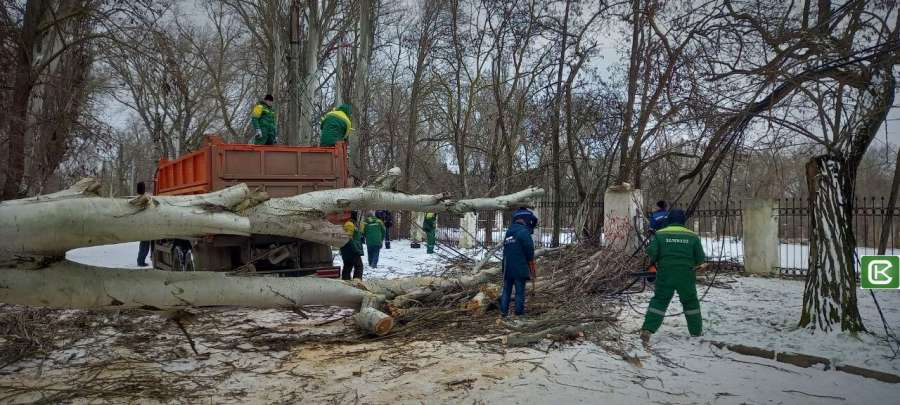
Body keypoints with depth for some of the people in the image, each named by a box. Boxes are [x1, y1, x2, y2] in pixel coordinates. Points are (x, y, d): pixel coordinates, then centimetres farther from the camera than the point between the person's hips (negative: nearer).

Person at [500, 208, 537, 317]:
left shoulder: (508, 232, 12)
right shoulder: (524, 232, -13)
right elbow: (530, 252, -13)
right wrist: (533, 268, 0)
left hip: (507, 268, 7)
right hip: (520, 268, -7)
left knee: (506, 290, 13)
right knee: (520, 292, 1)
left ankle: (503, 311, 14)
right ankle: (519, 313, 6)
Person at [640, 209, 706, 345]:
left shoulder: (660, 234, -2)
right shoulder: (692, 236, 1)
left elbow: (651, 252, -12)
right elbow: (700, 259, 0)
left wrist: (655, 262, 8)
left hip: (665, 275, 0)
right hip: (686, 276, 0)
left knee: (659, 300, 5)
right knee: (690, 302, 19)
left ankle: (647, 330, -8)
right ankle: (696, 330, 28)